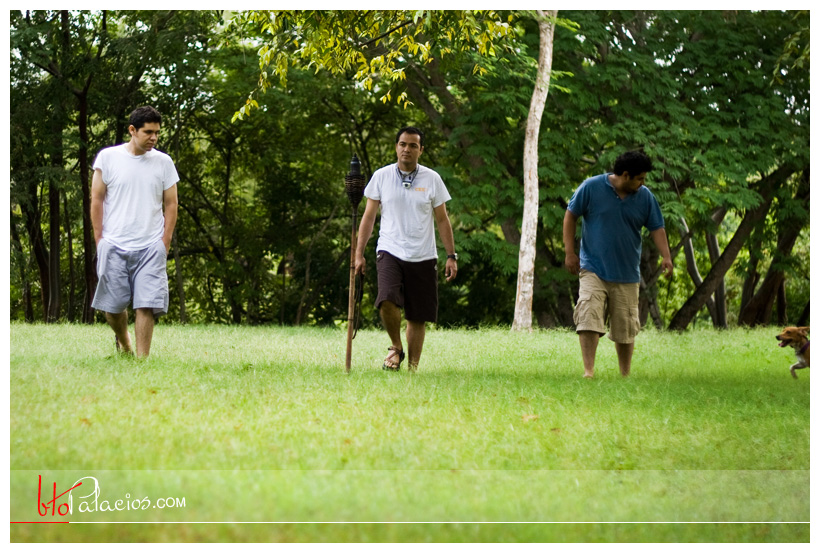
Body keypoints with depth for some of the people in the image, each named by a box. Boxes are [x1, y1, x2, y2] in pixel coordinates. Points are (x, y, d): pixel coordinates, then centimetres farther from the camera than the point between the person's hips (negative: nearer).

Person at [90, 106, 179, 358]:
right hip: (114, 245, 0)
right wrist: (99, 240, 1)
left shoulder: (164, 162, 5)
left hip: (150, 247, 0)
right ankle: (123, 341, 35)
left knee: (146, 305, -9)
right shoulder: (108, 157, 1)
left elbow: (171, 204, 9)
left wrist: (164, 243, 2)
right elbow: (97, 200, 5)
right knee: (113, 305, 7)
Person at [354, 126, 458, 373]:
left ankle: (413, 367, 13)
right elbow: (369, 216, 9)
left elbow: (442, 220, 10)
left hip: (423, 257, 1)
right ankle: (396, 348, 2)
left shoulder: (432, 179, 5)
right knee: (388, 301, -23)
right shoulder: (381, 176, 5)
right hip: (390, 251, -1)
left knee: (418, 316, 1)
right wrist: (359, 253, 4)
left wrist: (451, 256, 5)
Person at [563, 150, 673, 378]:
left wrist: (666, 256, -8)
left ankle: (625, 375, 21)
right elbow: (570, 215, 1)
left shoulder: (645, 197, 3)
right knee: (588, 318, -17)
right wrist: (569, 252, -4)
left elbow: (656, 228, 9)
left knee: (626, 328, 8)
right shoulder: (591, 188, -6)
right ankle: (588, 371, -17)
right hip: (593, 270, -3)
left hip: (627, 274, 3)